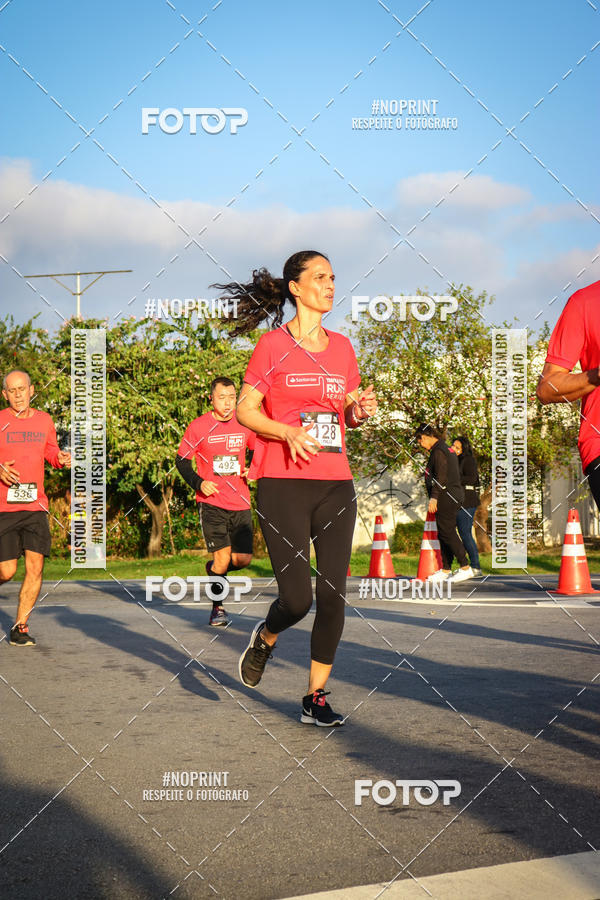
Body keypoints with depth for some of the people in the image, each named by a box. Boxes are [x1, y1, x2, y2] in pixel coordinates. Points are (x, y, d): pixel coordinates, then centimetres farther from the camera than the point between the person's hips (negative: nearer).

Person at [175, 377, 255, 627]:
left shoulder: (245, 424, 5)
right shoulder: (198, 426, -4)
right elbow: (181, 460, 3)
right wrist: (198, 483, -12)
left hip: (240, 503, 4)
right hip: (212, 503, -3)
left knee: (243, 559, -1)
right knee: (222, 557, -11)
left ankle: (213, 568, 33)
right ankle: (217, 608, 9)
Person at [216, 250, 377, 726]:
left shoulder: (341, 346, 13)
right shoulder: (273, 345, 0)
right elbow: (245, 411, -1)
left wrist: (361, 411, -1)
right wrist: (288, 432, -17)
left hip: (336, 484, 4)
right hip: (284, 485, -4)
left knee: (333, 595, -1)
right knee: (297, 598, -9)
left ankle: (316, 698, 11)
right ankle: (265, 637, 26)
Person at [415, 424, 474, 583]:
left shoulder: (438, 452, -12)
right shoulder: (447, 450, 19)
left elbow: (440, 477, -20)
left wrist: (433, 498, -22)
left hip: (445, 498, -10)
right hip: (454, 497, 10)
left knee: (448, 534, -9)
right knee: (444, 534, 11)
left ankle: (466, 568, -11)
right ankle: (445, 570, 14)